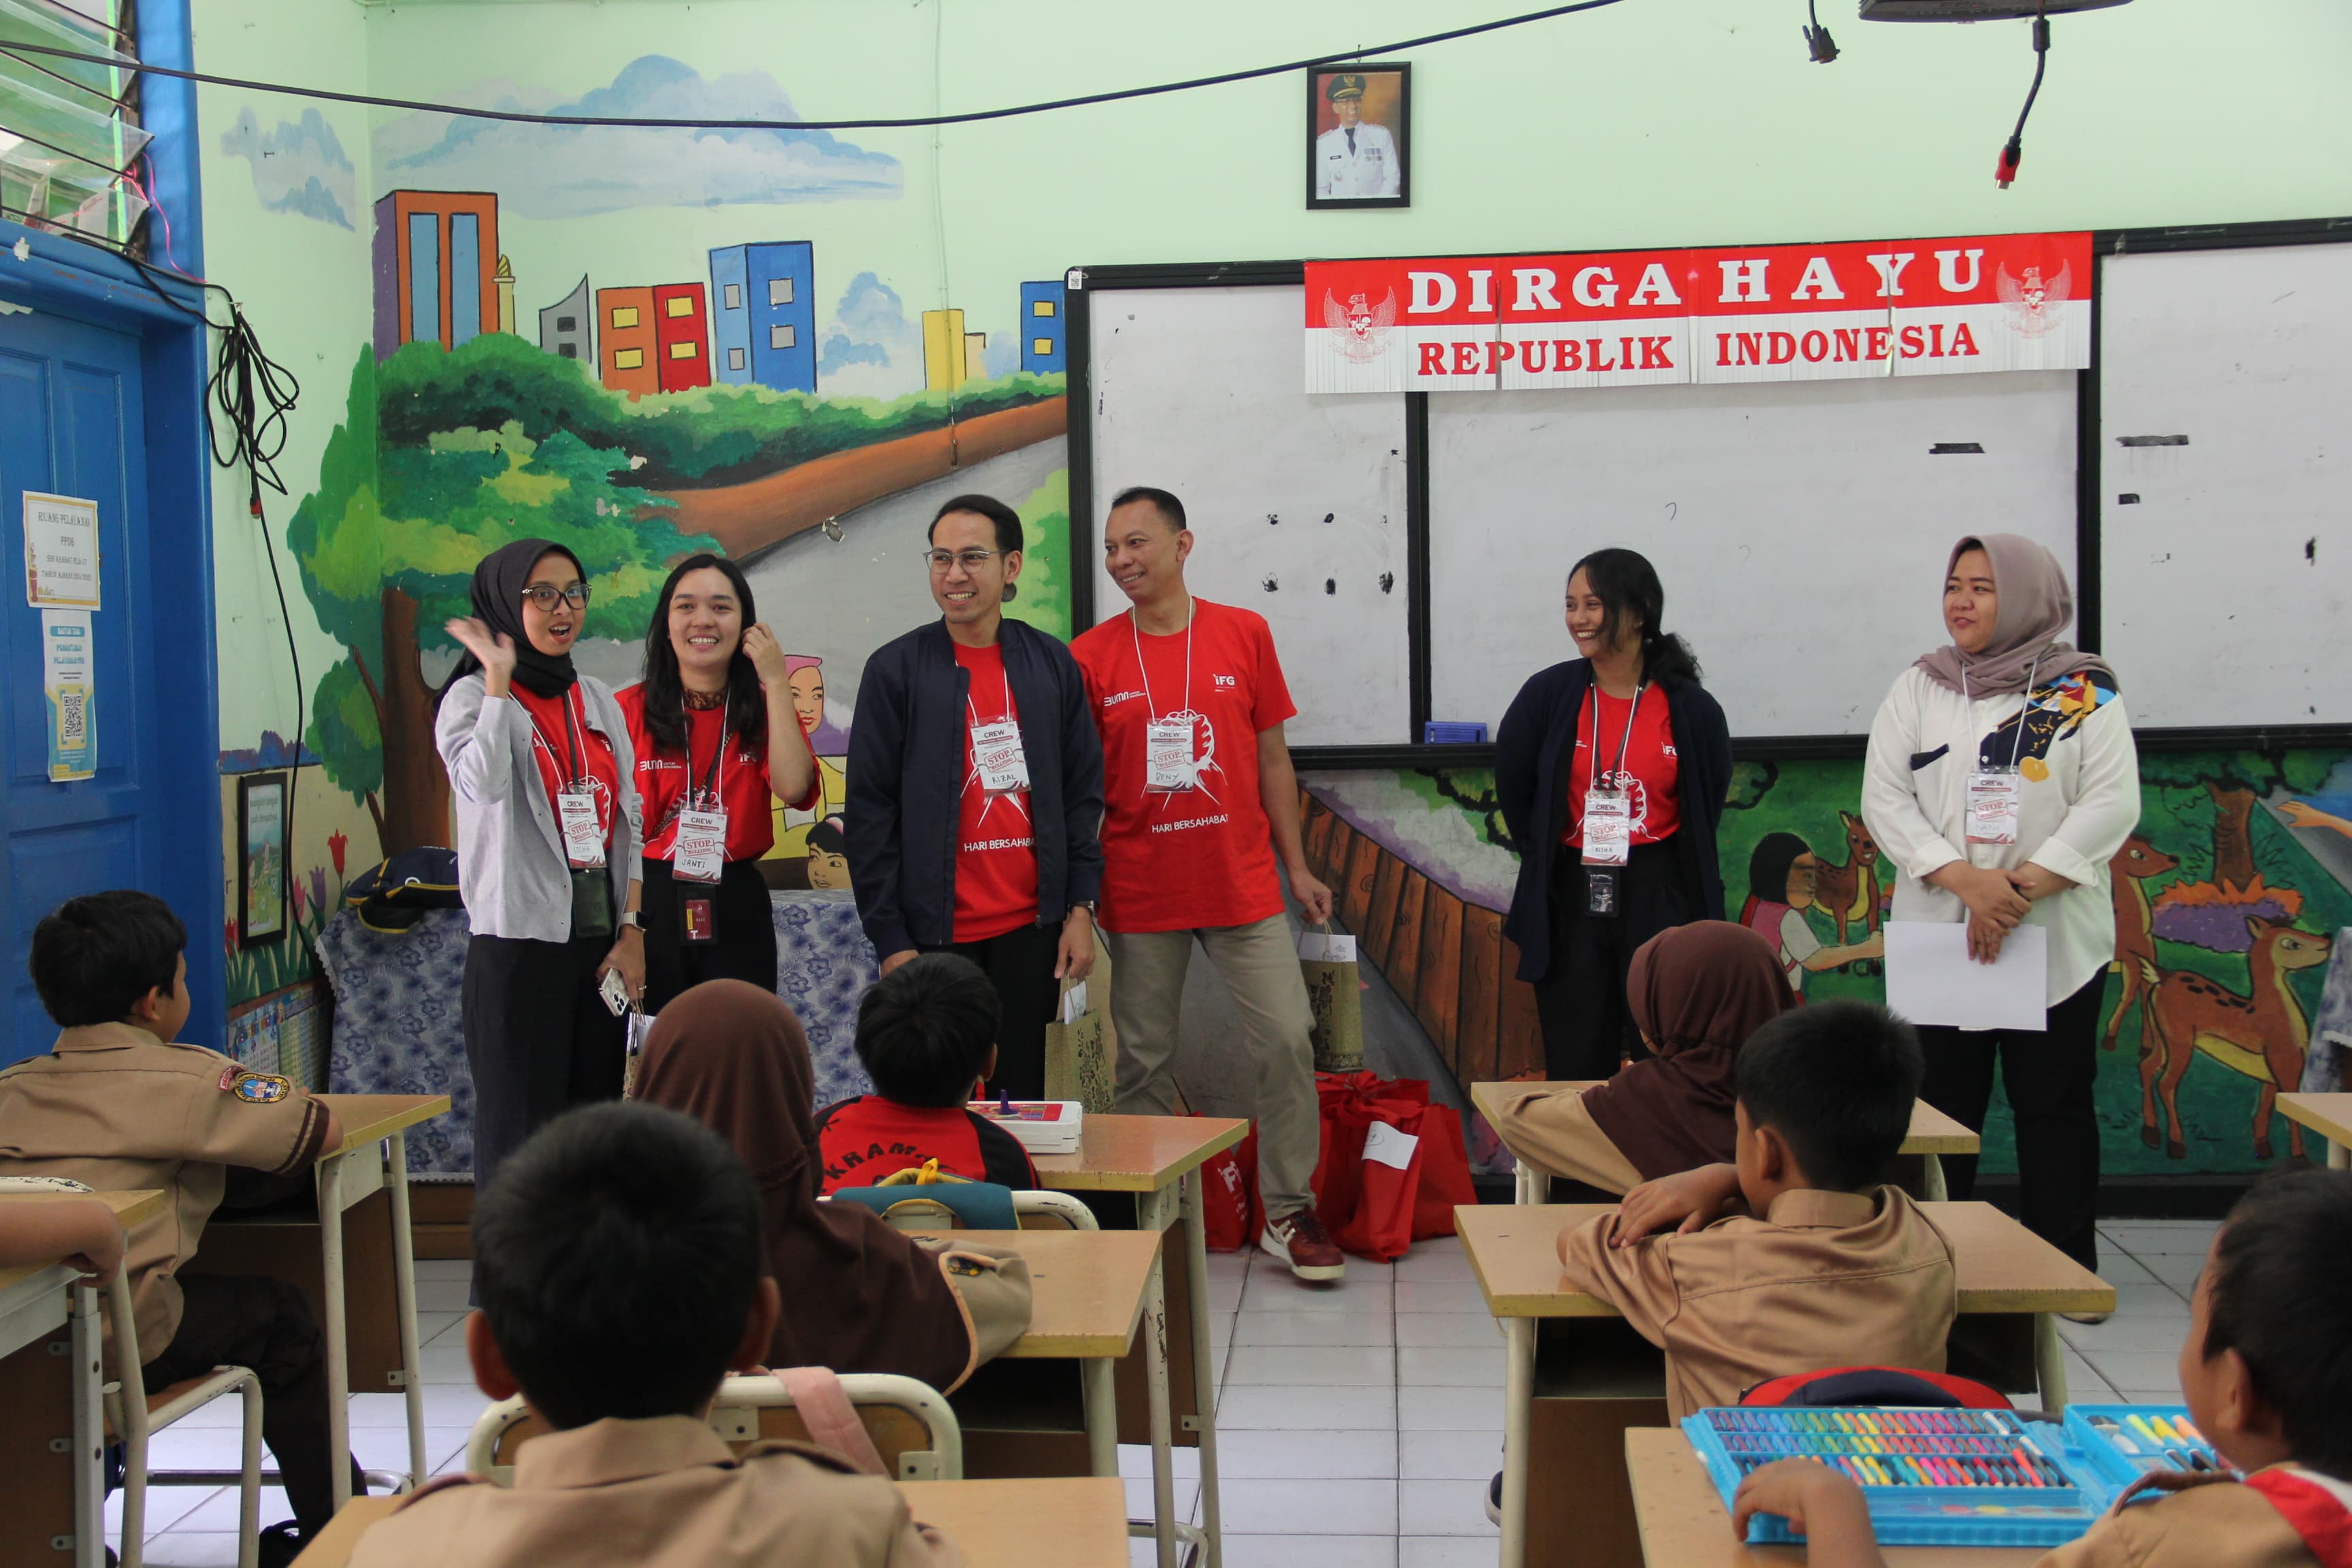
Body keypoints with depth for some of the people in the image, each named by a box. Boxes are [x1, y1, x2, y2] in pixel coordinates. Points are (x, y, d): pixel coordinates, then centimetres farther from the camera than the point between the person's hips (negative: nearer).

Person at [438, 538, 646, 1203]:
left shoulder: (599, 700, 14)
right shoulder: (475, 696, -2)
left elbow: (630, 821, 12)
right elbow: (483, 783, -24)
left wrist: (632, 931, 3)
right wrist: (499, 680, -17)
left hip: (600, 943, 5)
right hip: (519, 943, -5)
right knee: (520, 1127, -4)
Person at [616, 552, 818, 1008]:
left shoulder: (765, 708, 7)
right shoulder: (629, 709, -1)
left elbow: (793, 788, -13)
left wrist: (775, 682, -9)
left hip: (737, 908, 2)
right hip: (651, 906, -2)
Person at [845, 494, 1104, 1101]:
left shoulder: (1052, 664, 7)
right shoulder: (894, 669, -1)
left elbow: (1082, 792, 10)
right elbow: (869, 812, -2)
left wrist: (1080, 908, 3)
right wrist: (890, 938, -7)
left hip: (1031, 929, 2)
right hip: (936, 935, -2)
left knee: (1022, 1094, 7)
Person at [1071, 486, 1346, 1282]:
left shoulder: (1244, 634, 2)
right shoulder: (1091, 657, -1)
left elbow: (1271, 754, 7)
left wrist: (1296, 865, 7)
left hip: (1243, 884, 1)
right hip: (1139, 895, 0)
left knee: (1287, 1038, -2)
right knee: (1144, 1059, 8)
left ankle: (1289, 1213, 13)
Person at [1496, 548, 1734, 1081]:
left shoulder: (1689, 707, -4)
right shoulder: (1549, 694, -3)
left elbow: (1711, 793, 12)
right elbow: (1512, 786, 9)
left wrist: (1681, 867, 7)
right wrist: (1544, 854, 10)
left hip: (1658, 896, -1)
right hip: (1571, 897, 1)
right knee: (1575, 1063, 6)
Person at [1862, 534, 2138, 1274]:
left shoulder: (2084, 690, 2)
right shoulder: (1918, 689, 7)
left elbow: (2112, 803, -6)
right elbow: (1884, 797, -2)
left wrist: (2022, 889, -16)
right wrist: (1966, 880, -16)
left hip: (2056, 939, -1)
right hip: (1936, 935, 1)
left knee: (2054, 1103, 5)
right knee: (1940, 1104, 6)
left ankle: (2067, 1268, 17)